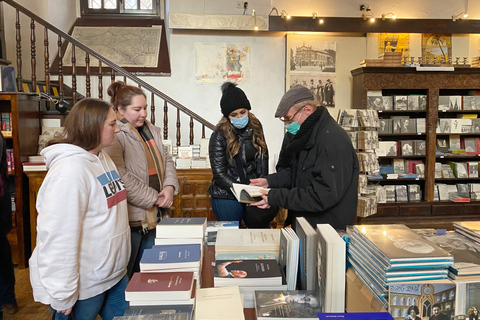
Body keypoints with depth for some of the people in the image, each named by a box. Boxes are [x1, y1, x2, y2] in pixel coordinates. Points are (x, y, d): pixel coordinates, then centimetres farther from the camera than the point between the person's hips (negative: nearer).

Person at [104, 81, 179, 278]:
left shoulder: (151, 131, 13)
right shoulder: (115, 136, -14)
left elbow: (166, 160, 16)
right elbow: (120, 177, -23)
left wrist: (170, 186, -3)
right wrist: (155, 198, -16)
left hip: (154, 216, 8)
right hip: (130, 217, -8)